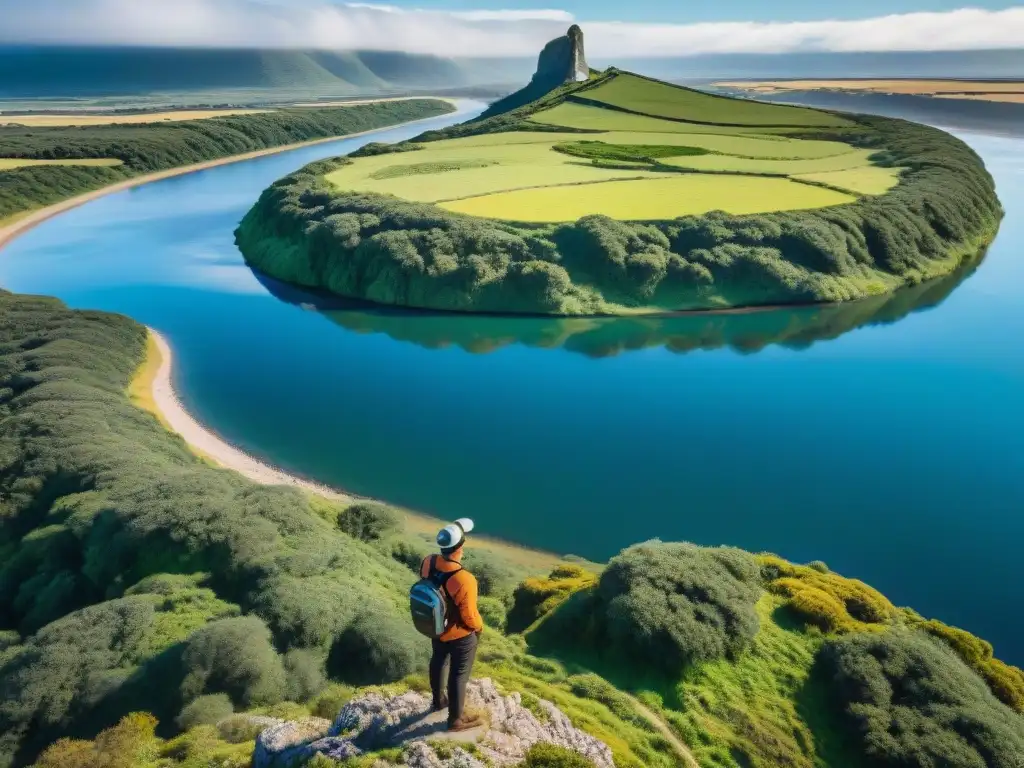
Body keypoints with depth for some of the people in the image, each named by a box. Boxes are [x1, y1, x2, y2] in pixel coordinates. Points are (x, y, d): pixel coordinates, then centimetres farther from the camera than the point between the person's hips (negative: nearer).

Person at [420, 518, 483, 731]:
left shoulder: (428, 563, -21)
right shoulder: (464, 580, -39)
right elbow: (469, 616, -26)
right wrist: (479, 626, -6)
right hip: (461, 634, -6)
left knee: (439, 661, 29)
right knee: (459, 674, 15)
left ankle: (439, 700, 54)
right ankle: (456, 719, 35)